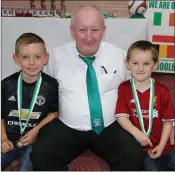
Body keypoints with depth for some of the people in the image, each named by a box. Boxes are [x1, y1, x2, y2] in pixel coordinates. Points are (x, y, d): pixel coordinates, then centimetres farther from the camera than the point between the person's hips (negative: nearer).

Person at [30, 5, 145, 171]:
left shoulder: (118, 55, 0)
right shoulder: (57, 56, -1)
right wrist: (50, 116, 0)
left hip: (110, 128, 0)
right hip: (67, 128, 0)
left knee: (133, 156, -24)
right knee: (40, 156, -22)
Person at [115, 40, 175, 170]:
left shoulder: (162, 90, 0)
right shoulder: (124, 88, -2)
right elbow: (121, 116, -8)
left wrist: (161, 145, -7)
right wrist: (137, 133, -21)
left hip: (160, 146, 2)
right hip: (136, 146, -2)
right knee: (150, 167, -19)